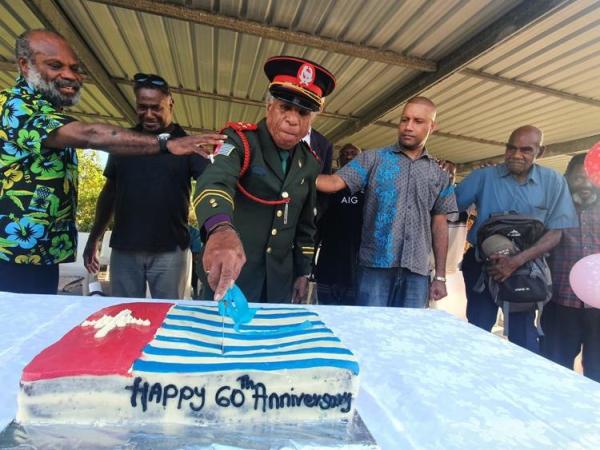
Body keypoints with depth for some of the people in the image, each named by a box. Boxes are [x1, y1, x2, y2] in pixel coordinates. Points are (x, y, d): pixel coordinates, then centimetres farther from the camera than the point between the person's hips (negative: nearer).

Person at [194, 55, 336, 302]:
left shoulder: (310, 162, 5)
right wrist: (222, 230, -52)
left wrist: (303, 271, 11)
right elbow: (215, 181, -33)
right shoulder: (240, 139, -11)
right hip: (227, 274, -4)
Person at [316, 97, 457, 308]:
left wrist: (440, 276, 8)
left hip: (417, 271, 3)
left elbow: (439, 225, 11)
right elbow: (335, 182, -9)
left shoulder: (439, 176, 12)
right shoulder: (373, 159, 3)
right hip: (376, 266, -2)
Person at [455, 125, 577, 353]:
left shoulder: (553, 182, -2)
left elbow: (557, 232, -7)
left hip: (526, 268, 0)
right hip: (482, 264, 0)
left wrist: (517, 261, -19)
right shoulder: (483, 176, -3)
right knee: (478, 331, 9)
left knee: (523, 333, 10)